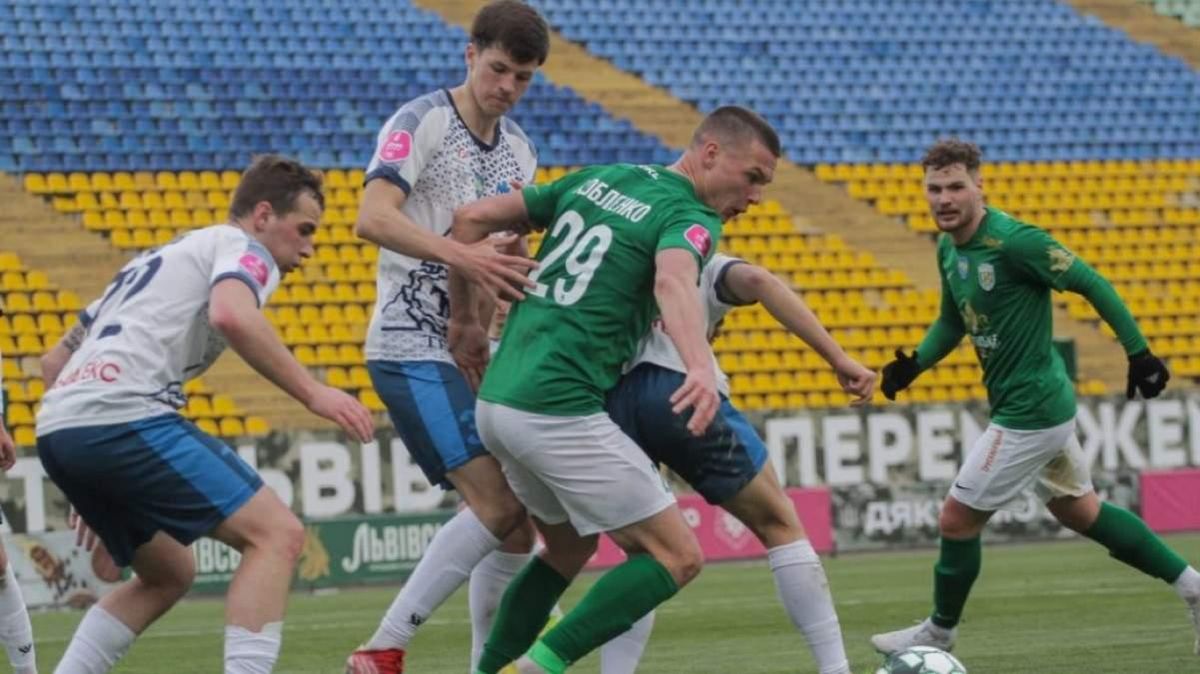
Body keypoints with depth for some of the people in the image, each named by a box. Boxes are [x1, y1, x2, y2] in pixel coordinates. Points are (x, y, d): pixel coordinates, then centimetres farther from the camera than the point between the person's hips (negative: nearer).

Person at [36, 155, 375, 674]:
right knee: (276, 533, -9)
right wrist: (312, 393, -16)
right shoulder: (243, 248, 7)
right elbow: (232, 316, -19)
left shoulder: (157, 259, 33)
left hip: (56, 430, 9)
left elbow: (55, 361, 35)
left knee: (168, 574, 24)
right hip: (125, 415, -9)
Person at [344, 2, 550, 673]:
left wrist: (510, 266, -3)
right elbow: (374, 218, -23)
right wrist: (462, 255, -35)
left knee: (519, 518, 6)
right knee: (496, 503, -19)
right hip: (412, 348, -8)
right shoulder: (421, 122, -10)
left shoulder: (520, 149, 14)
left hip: (474, 350, 8)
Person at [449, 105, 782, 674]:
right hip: (559, 410, -8)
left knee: (570, 546, 27)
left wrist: (465, 321, 25)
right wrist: (701, 369, -48)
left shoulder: (597, 179, 17)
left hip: (496, 401, 9)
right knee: (677, 557, -3)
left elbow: (472, 218, 16)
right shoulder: (688, 216, -6)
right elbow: (673, 282, -31)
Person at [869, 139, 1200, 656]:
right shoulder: (949, 249, 4)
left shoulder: (1013, 241, -23)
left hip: (1028, 412, -10)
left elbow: (1091, 284, -17)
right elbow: (953, 321, 18)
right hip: (1044, 405, 10)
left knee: (957, 520, 0)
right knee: (1079, 512, 21)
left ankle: (939, 632, 21)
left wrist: (1138, 351, -13)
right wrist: (916, 362, 1)